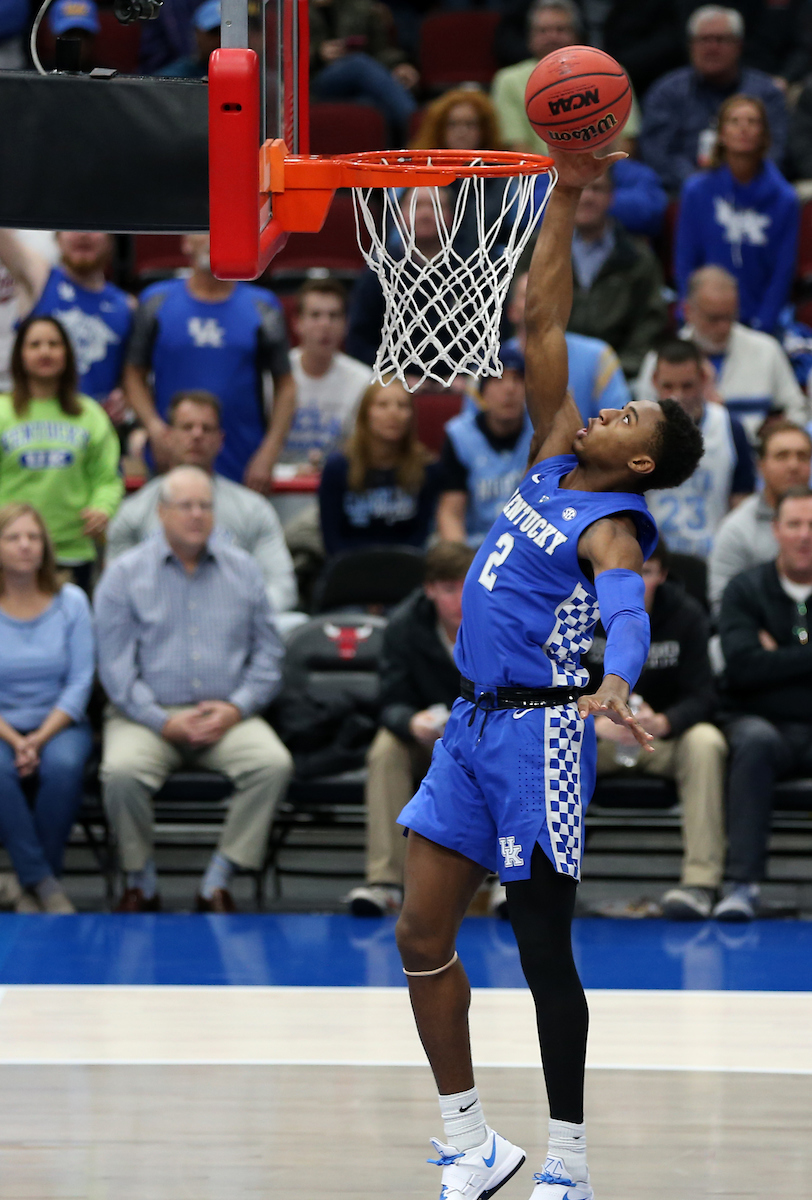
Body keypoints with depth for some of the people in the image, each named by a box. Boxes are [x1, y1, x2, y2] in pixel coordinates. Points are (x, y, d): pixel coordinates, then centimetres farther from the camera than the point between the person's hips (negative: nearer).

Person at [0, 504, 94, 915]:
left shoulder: (71, 602, 1)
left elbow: (80, 682, -2)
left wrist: (41, 738, -16)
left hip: (59, 725, 1)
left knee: (63, 766, -34)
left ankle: (35, 883, -17)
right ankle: (42, 882, -23)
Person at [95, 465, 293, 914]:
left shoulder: (242, 570, 13)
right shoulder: (125, 575, 5)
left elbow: (267, 654, 11)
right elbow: (116, 667, -2)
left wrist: (236, 709, -7)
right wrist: (164, 722, -14)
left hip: (227, 718, 2)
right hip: (149, 715, -2)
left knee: (274, 763, -28)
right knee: (121, 771, -33)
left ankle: (217, 882, -17)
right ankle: (140, 882, -11)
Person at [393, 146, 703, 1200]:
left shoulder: (610, 526, -11)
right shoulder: (554, 460, 11)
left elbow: (626, 609, -31)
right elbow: (544, 326, 13)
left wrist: (616, 683, -52)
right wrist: (564, 203, 10)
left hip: (539, 730, -8)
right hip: (473, 725, 8)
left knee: (545, 951, -2)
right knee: (421, 934, 5)